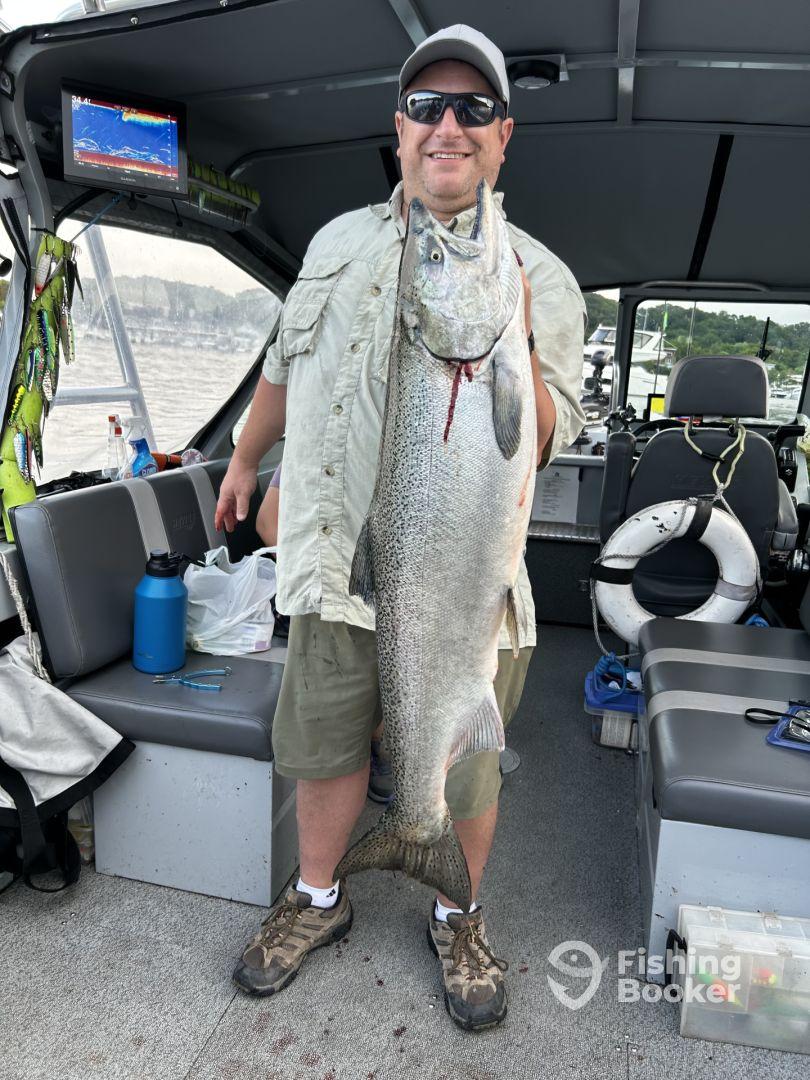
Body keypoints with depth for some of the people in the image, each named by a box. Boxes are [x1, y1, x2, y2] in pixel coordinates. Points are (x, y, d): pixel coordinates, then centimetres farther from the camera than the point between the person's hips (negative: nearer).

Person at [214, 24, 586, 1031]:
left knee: (462, 775, 11)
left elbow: (541, 443, -10)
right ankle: (317, 899, 42)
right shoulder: (338, 241, 12)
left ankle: (458, 919, 39)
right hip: (334, 561, 4)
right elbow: (282, 365, 23)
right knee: (324, 748, 17)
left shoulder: (536, 277, -2)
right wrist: (243, 459, 29)